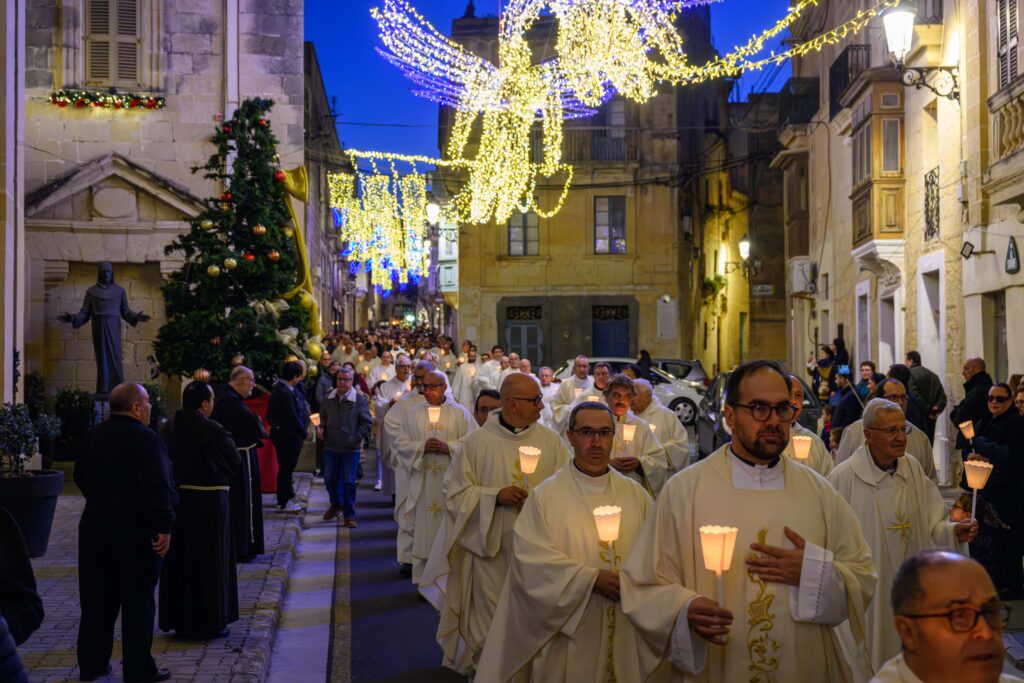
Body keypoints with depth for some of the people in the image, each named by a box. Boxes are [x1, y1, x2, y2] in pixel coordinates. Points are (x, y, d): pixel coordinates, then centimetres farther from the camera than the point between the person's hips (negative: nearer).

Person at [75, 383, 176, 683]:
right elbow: (158, 488, -23)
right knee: (138, 602, 3)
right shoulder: (147, 439, -16)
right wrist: (163, 527, -20)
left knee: (97, 599, 14)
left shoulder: (95, 436, 7)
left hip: (95, 526, 7)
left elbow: (80, 475, 18)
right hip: (135, 530, -6)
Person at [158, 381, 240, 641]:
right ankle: (208, 623, 13)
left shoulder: (169, 428, -2)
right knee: (209, 562, 6)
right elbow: (235, 465, -6)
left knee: (179, 561, 14)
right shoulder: (215, 432, -18)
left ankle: (179, 620, 21)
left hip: (177, 500, 5)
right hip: (210, 501, -5)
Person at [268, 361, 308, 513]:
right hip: (288, 436, -10)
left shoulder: (279, 388, 9)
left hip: (280, 432, 10)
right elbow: (292, 417, -23)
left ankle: (288, 496, 33)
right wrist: (303, 432, -10)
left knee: (286, 467, 20)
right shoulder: (286, 393, -23)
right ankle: (283, 503, 8)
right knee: (286, 468, 0)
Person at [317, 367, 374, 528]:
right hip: (331, 447, 4)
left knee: (349, 482, -1)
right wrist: (321, 428, 1)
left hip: (351, 449, -4)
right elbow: (323, 417, 21)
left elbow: (367, 423, -4)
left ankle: (349, 515, 11)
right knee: (330, 479, 12)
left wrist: (355, 439, -12)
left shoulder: (360, 400, -6)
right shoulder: (328, 399, 6)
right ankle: (336, 504, 38)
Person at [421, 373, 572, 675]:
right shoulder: (477, 443, -4)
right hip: (492, 549, -2)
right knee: (491, 624, 6)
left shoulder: (551, 441, 2)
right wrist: (496, 495, -18)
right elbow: (457, 494, -4)